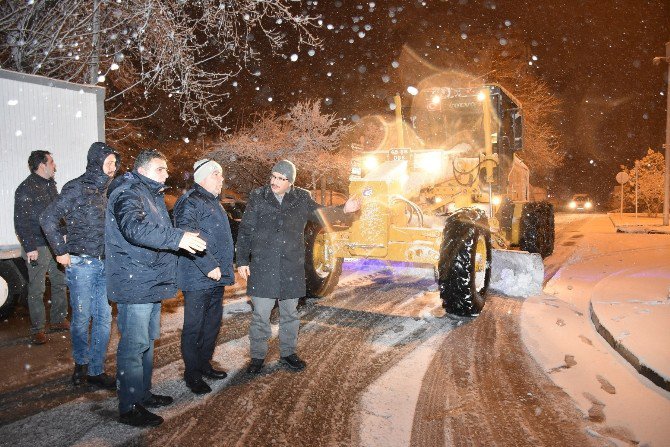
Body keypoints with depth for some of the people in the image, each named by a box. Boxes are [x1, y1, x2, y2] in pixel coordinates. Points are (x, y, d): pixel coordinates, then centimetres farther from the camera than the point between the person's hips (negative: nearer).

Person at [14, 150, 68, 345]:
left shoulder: (50, 184, 11)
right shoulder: (26, 189, -13)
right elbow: (21, 222, -15)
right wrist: (29, 248, -17)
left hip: (55, 244, 8)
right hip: (37, 247, -8)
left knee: (60, 283, 13)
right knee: (37, 290, 1)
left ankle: (58, 321, 26)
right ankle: (37, 329, 12)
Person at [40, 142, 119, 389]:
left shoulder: (105, 190, 11)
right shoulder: (76, 188, -8)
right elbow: (48, 219, -8)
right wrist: (61, 251, -6)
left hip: (104, 264, 6)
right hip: (81, 263, -6)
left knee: (104, 318, 7)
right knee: (81, 318, 5)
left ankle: (96, 370, 18)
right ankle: (81, 363, 27)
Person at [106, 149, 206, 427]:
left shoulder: (154, 196, 19)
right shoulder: (127, 194, -14)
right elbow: (134, 228, -33)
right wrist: (176, 238, -41)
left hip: (152, 283, 11)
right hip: (134, 284, -11)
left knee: (147, 341, 19)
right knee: (134, 345, -5)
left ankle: (143, 394, 32)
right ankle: (129, 408, 6)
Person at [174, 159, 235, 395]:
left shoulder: (214, 203, 19)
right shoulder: (190, 202, -12)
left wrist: (226, 268, 21)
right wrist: (209, 266, -24)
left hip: (217, 277, 10)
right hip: (198, 278, -9)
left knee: (213, 322, 17)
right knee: (194, 327, 1)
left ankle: (204, 364, 31)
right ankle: (192, 373, 13)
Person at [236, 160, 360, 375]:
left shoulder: (301, 198, 4)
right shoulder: (257, 197, 0)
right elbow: (245, 231, 1)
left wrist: (343, 209, -7)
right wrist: (242, 261, -3)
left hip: (292, 268, 2)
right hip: (262, 267, -2)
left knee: (290, 313, 14)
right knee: (260, 314, 3)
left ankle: (288, 352, 31)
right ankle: (257, 356, 19)